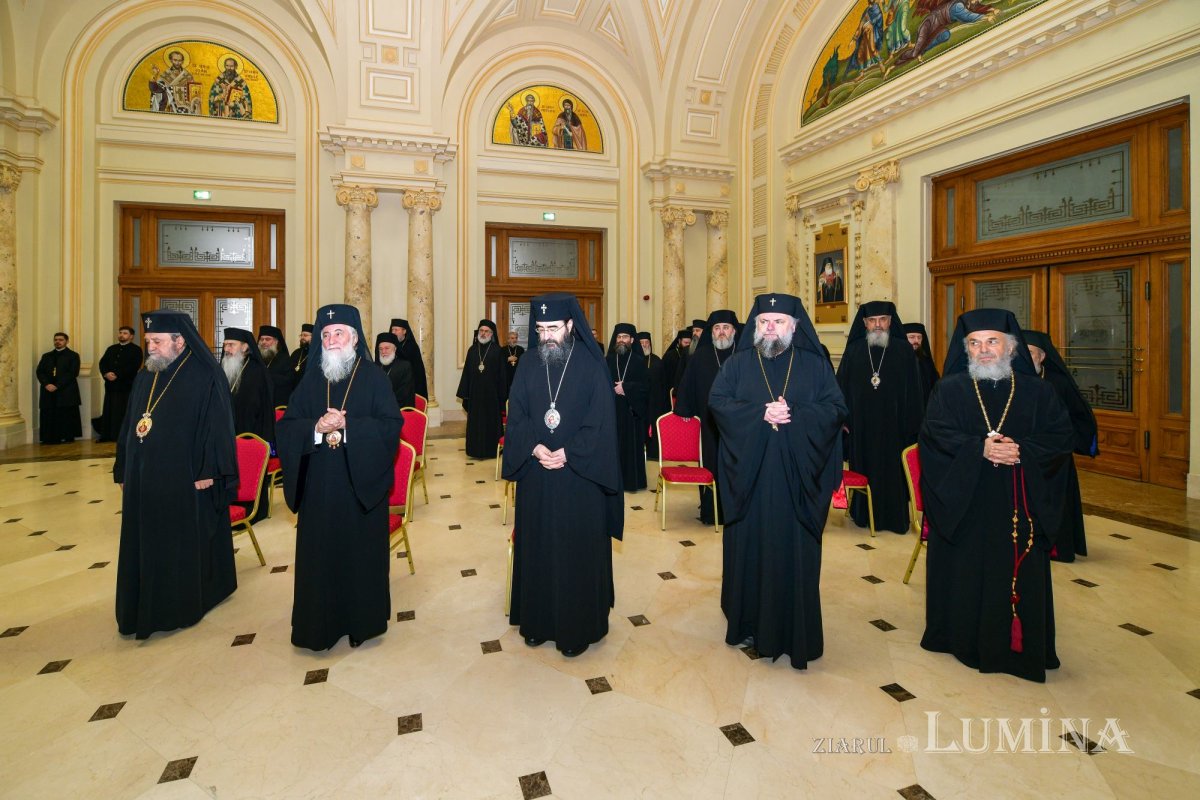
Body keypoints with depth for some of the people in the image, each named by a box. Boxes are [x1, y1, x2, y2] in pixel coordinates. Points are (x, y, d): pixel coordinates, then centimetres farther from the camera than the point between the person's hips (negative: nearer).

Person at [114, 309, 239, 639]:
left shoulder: (206, 376, -10)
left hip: (185, 479, -6)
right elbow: (129, 427, 15)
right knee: (146, 544, 13)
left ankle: (183, 604, 21)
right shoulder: (144, 377, 10)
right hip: (144, 480, 7)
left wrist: (208, 472, -17)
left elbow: (217, 426, -14)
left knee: (184, 543, 5)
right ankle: (147, 605, 27)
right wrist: (124, 472, 14)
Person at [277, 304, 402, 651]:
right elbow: (286, 427, 3)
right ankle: (321, 622, 26)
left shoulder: (373, 378, -2)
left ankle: (361, 621, 25)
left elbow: (392, 425, -11)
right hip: (318, 487, 3)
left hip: (361, 484, -3)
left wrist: (347, 425, -19)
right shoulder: (311, 380, 8)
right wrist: (316, 427, -16)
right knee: (319, 555, 9)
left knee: (361, 554, 7)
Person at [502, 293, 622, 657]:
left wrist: (567, 454, -16)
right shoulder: (529, 367, 5)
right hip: (536, 476, 4)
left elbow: (601, 422, -8)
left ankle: (577, 627, 21)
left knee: (577, 548, 5)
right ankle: (538, 621, 28)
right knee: (537, 547, 11)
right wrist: (534, 448, -13)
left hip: (579, 477, -3)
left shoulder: (592, 367, -5)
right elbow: (515, 418, 4)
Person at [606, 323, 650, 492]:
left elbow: (645, 385, -5)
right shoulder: (607, 360, 8)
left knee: (632, 445, 0)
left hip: (632, 411, -1)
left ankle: (631, 481, 8)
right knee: (613, 445, 2)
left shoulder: (639, 361, 3)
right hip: (611, 410, 2)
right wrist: (614, 389, -11)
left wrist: (625, 388, -14)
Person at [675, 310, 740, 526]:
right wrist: (684, 411, 4)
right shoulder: (700, 356, 6)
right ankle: (711, 510, 18)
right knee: (711, 465, 5)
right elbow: (687, 386, 8)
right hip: (709, 423, 1)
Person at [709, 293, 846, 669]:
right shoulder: (737, 363, 7)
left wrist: (794, 416, -16)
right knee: (749, 549, 7)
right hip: (749, 475, 1)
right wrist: (761, 413, -16)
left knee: (794, 552, 4)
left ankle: (795, 634, 18)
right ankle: (749, 623, 22)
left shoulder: (815, 365, 7)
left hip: (796, 477, 0)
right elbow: (717, 402, -4)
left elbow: (836, 408, -1)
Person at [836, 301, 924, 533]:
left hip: (894, 423, -1)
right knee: (863, 468, 8)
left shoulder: (904, 350, 1)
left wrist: (913, 424, -5)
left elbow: (913, 391, 0)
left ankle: (894, 517, 18)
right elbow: (842, 387, 3)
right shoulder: (854, 350, 3)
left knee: (893, 470, 5)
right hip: (861, 424, 1)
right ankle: (863, 513, 22)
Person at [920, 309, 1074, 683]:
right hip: (964, 503, -1)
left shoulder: (1038, 391, 7)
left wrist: (1021, 451, -17)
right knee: (966, 573, 5)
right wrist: (981, 448, -20)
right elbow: (935, 434, -8)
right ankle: (965, 639, 21)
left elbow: (1062, 436, 0)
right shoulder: (949, 389, 2)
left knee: (1019, 575, 6)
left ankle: (1019, 645, 22)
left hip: (1020, 506, 1)